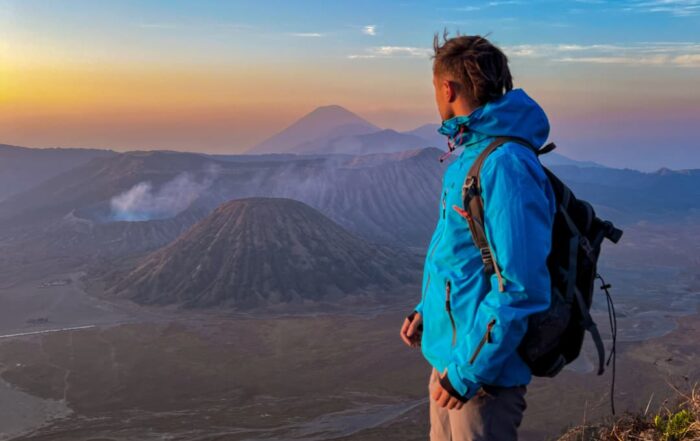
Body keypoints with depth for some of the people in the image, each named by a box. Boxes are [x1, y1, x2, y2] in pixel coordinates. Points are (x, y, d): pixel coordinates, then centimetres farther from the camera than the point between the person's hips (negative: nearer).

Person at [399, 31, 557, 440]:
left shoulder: (505, 165, -23)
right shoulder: (468, 155, 7)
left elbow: (521, 288, -26)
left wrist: (469, 370, -22)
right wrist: (427, 310, 12)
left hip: (483, 372, -9)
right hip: (449, 357, 9)